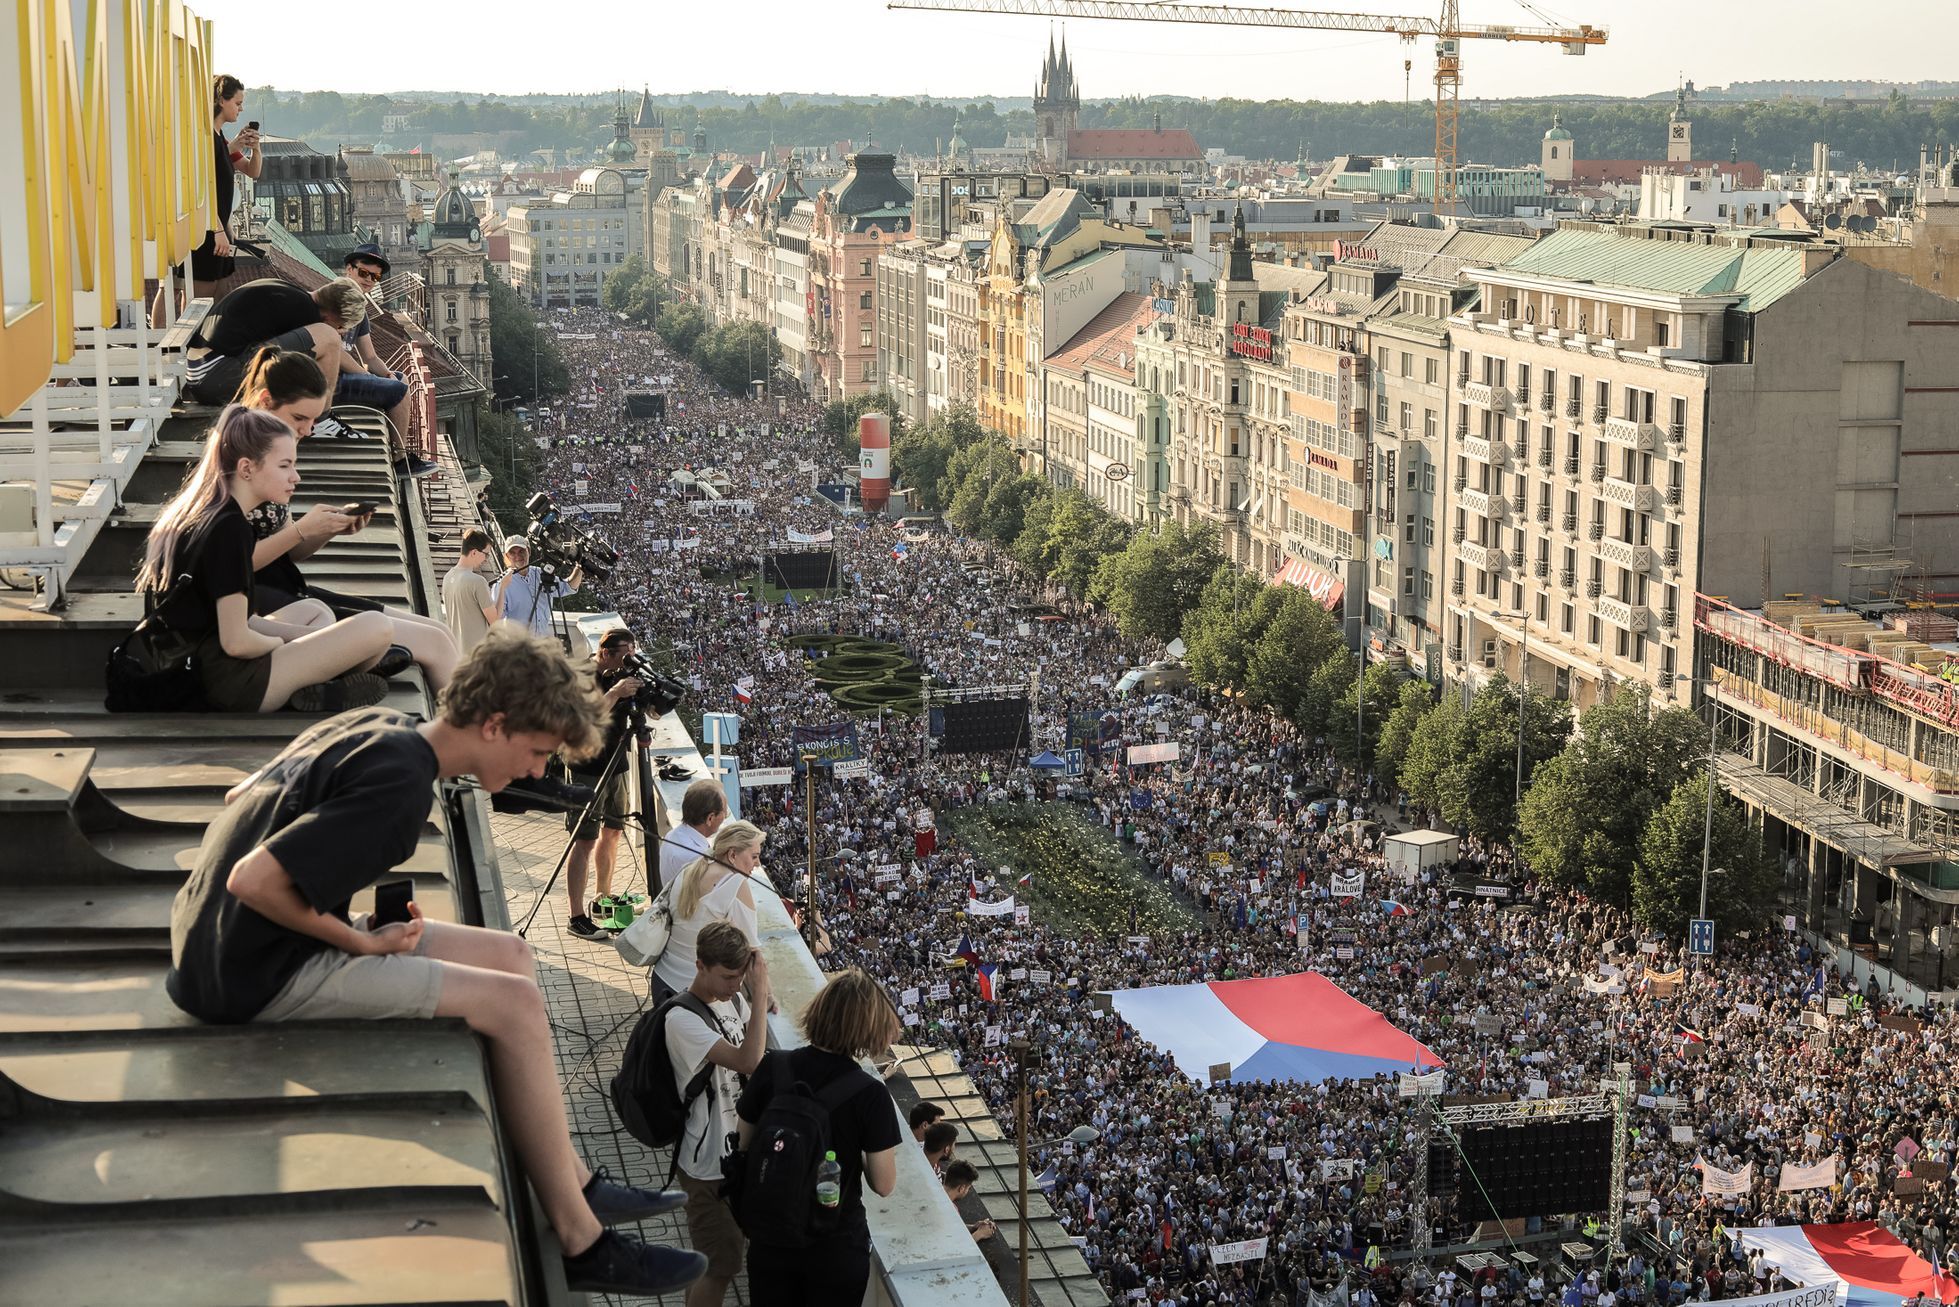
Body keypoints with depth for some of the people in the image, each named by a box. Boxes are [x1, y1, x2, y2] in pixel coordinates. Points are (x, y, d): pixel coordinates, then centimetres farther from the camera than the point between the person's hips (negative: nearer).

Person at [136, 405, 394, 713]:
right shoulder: (229, 527, -19)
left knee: (313, 610, 34)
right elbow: (236, 641, -21)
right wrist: (280, 643, 0)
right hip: (225, 685, -10)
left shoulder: (184, 513, 10)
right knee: (375, 627, -14)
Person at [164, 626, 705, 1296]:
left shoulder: (375, 724, 5)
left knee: (509, 955, 10)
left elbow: (240, 793, 15)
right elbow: (255, 879, -30)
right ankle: (582, 1244, -7)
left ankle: (577, 1183, 13)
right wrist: (358, 941, -15)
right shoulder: (401, 787, -23)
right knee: (513, 1001, -15)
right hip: (257, 977, -10)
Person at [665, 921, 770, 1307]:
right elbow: (749, 1061, -37)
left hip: (739, 1148, 8)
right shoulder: (683, 1021, -26)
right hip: (708, 1164, -8)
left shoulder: (733, 997, -1)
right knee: (719, 1268, 0)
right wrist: (760, 991, -34)